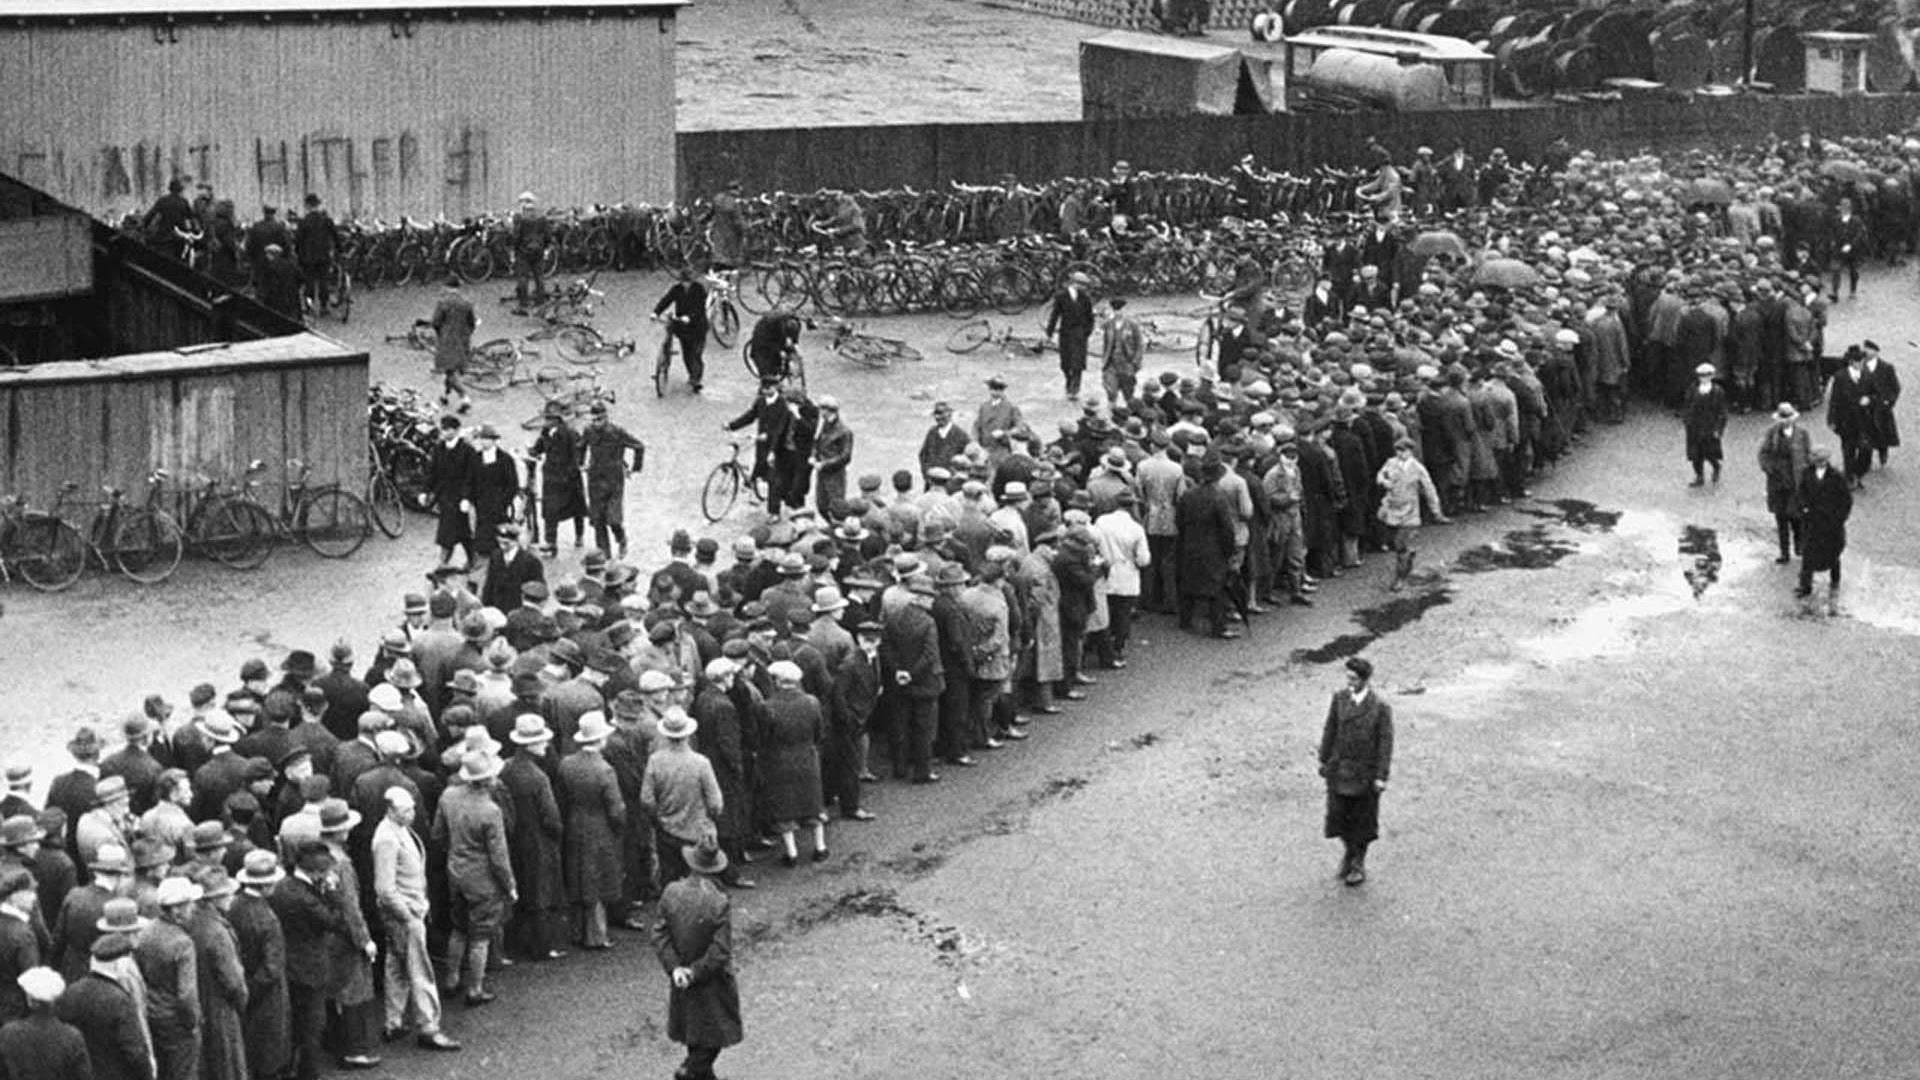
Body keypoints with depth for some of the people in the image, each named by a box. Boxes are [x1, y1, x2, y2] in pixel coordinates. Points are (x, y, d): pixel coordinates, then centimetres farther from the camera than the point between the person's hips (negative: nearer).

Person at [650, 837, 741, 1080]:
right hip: (712, 984, -5)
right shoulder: (719, 904, -25)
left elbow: (659, 935, -10)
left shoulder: (671, 893, -13)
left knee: (694, 1031, 22)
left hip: (681, 978, 5)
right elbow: (720, 951, -22)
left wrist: (674, 968, -9)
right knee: (716, 1031, 13)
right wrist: (695, 973, -12)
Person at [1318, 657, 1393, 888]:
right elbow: (1330, 731, 6)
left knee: (1362, 819, 9)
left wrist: (1381, 776, -12)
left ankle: (1359, 865, 27)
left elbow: (1385, 743, -11)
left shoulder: (1380, 708, -14)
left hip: (1365, 773, -3)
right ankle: (1348, 851, 34)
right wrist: (1324, 760, 8)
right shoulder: (1339, 699, -3)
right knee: (1337, 815, 6)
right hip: (1339, 768, 3)